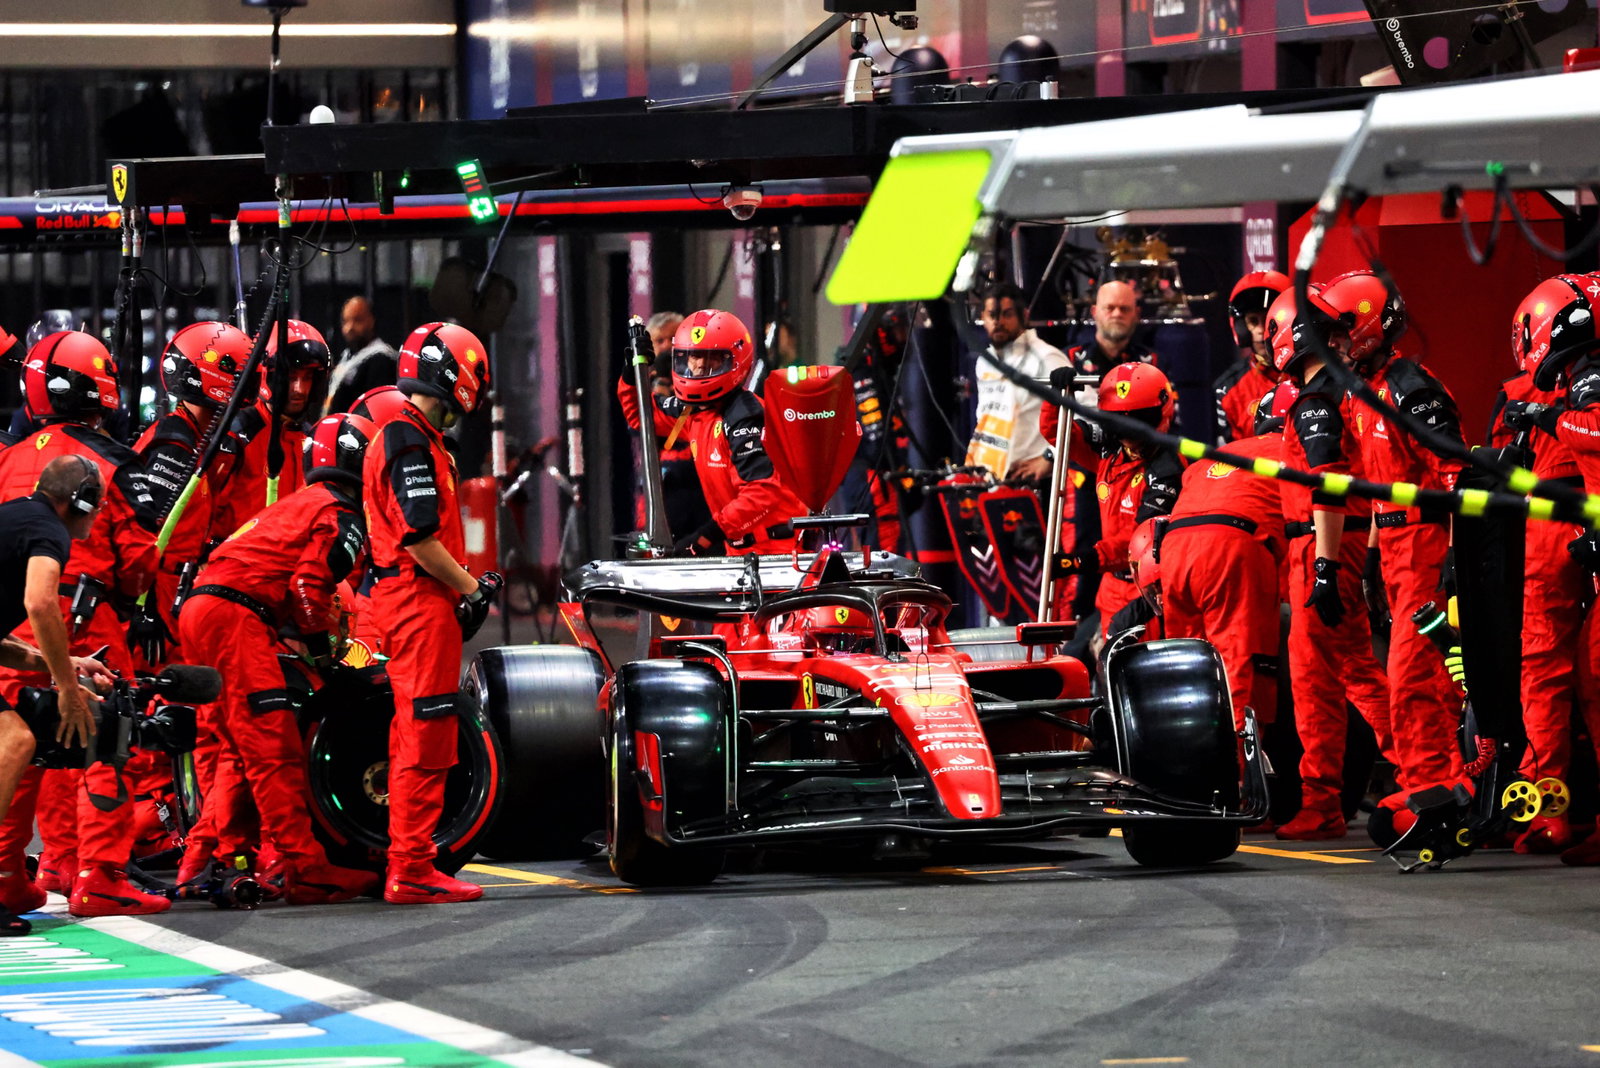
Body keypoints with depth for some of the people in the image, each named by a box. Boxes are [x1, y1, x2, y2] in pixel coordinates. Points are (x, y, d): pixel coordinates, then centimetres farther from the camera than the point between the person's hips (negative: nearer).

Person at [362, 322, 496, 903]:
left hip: (405, 596, 11)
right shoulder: (410, 442, -13)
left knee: (415, 739, 13)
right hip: (421, 599, -11)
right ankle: (411, 870, -9)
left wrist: (467, 586, 13)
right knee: (426, 739, -9)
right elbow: (419, 539, -20)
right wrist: (471, 588, -10)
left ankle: (408, 868, 17)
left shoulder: (408, 437, 20)